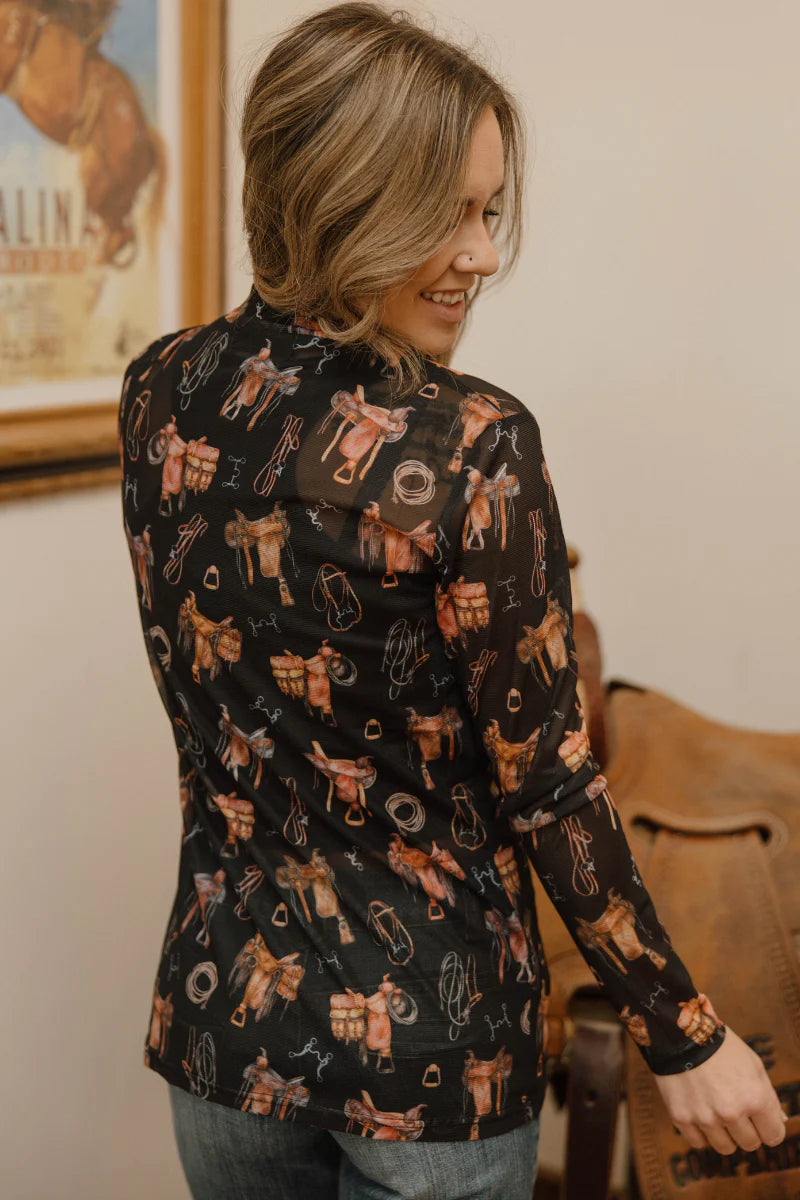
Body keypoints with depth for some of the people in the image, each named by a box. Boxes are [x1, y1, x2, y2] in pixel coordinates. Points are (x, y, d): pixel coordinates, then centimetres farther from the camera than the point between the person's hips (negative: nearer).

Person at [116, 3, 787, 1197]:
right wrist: (683, 1036, -6)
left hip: (226, 1004, 5)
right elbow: (543, 784, -17)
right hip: (428, 1034, -4)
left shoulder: (162, 396, -7)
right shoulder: (472, 446, -23)